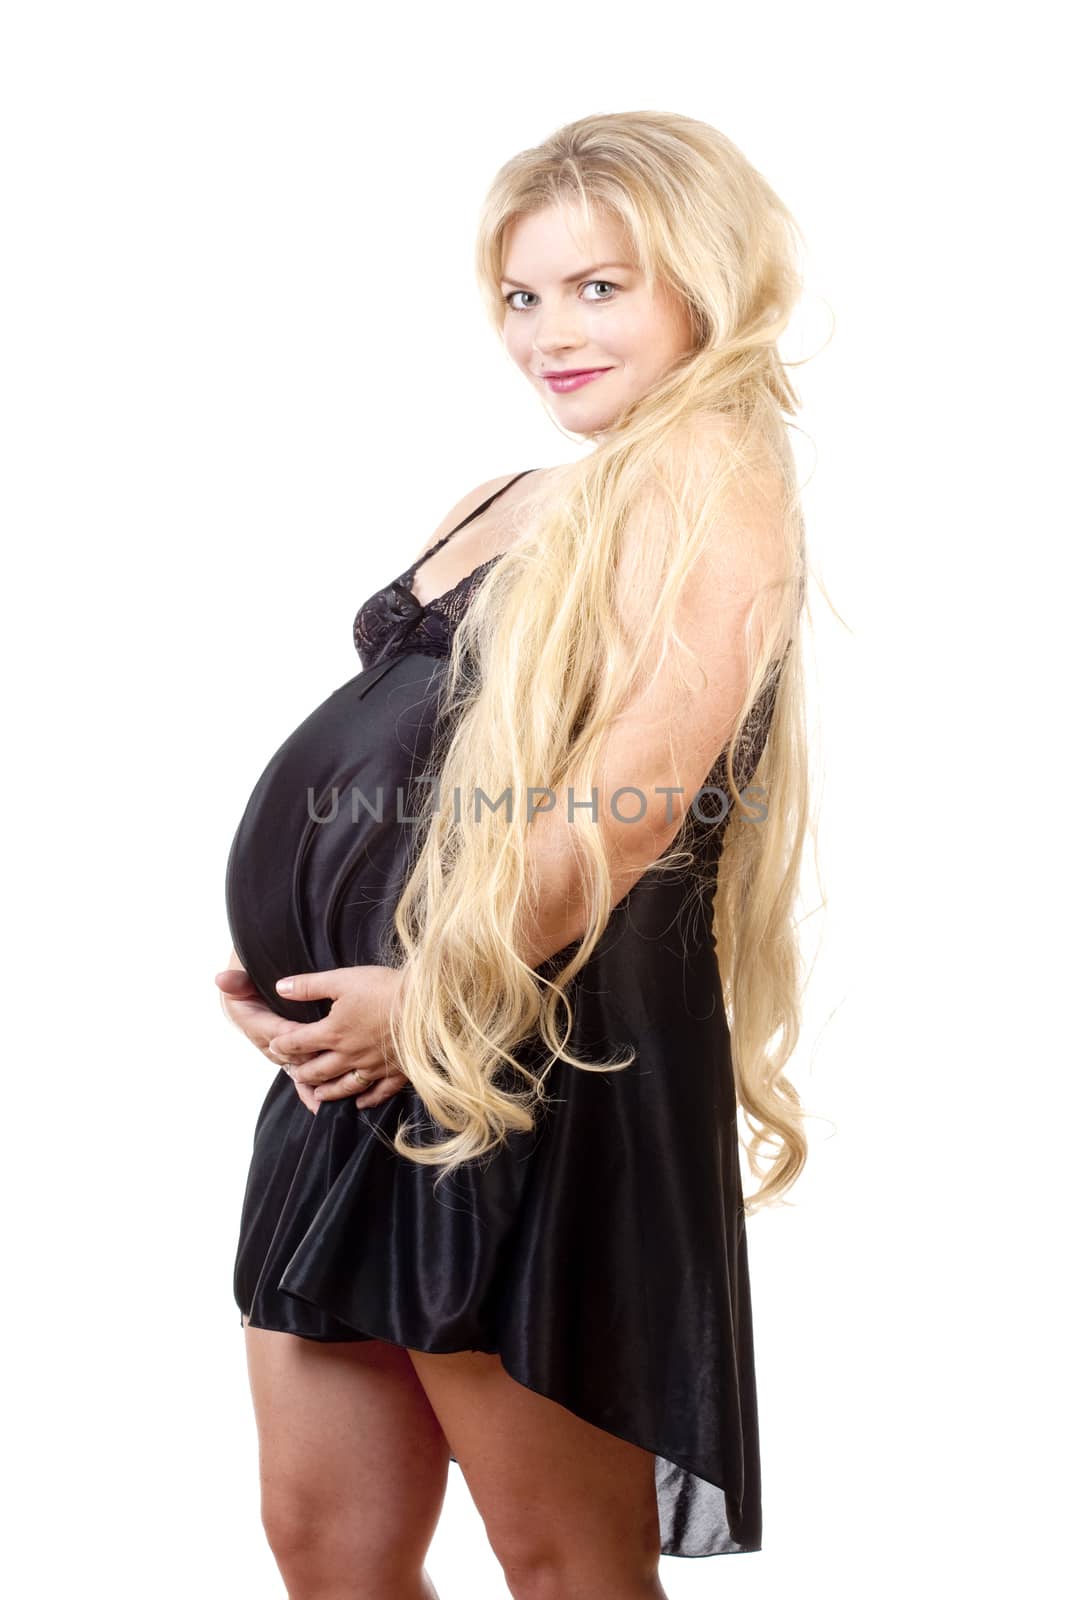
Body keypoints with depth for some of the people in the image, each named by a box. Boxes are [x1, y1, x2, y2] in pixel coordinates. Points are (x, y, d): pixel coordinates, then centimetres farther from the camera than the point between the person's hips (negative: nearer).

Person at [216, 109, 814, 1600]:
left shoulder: (714, 470, -5)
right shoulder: (508, 500, 20)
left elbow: (637, 790, -17)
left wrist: (431, 992, -15)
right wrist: (284, 964, 8)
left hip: (541, 1054, -9)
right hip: (368, 1059, 9)